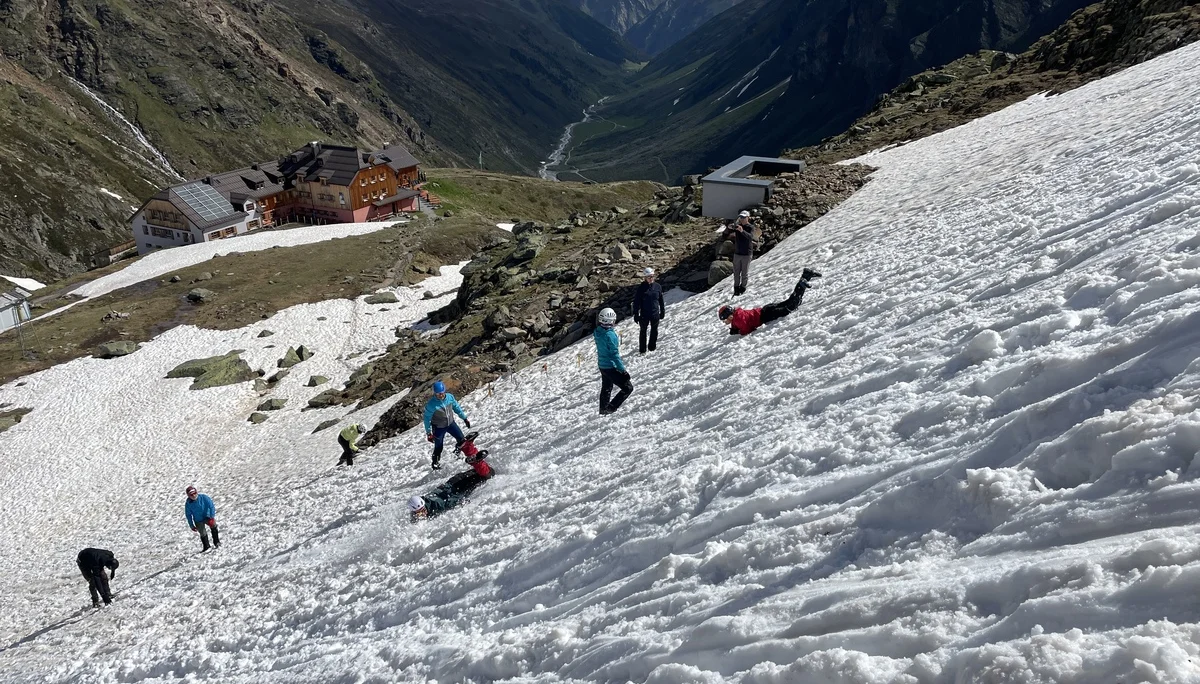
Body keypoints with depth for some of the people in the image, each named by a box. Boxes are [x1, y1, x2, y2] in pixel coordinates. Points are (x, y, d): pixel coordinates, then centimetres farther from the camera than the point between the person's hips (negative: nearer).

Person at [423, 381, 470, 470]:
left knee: (461, 439, 6)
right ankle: (436, 462, 31)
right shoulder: (431, 404, -28)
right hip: (438, 428, -4)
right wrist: (428, 433, -14)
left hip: (450, 423, 4)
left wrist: (464, 418, 8)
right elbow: (427, 418, -17)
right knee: (438, 447, 5)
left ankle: (458, 449, 39)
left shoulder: (450, 397, -16)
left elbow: (457, 408, 2)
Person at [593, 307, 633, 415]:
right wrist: (623, 370, -21)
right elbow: (615, 354, -25)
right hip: (611, 367, -9)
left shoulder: (597, 332, -3)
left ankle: (603, 410, 43)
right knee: (628, 388, 2)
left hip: (602, 365, 9)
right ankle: (610, 408, -3)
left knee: (606, 389, 29)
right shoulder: (610, 335, -26)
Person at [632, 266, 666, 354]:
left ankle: (652, 347, 31)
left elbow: (661, 300, 10)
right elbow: (636, 302, -7)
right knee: (643, 331, 8)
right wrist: (636, 314, -8)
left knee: (654, 331, 14)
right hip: (644, 315, -3)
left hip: (655, 314, 3)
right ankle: (642, 349, 18)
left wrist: (662, 311, 12)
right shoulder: (641, 288, -11)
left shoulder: (658, 287, -1)